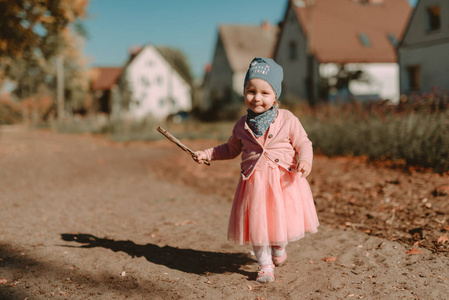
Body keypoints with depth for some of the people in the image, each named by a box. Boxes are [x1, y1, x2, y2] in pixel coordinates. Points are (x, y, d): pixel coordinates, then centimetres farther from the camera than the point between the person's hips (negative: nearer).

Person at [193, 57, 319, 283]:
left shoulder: (287, 120, -3)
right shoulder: (242, 125, 5)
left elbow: (303, 144, 0)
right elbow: (231, 149, 20)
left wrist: (304, 161, -19)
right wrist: (208, 154, 12)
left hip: (284, 180, -1)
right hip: (254, 181, 2)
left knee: (284, 219, 5)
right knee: (257, 222, 3)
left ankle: (279, 249, 40)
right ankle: (264, 264, 25)